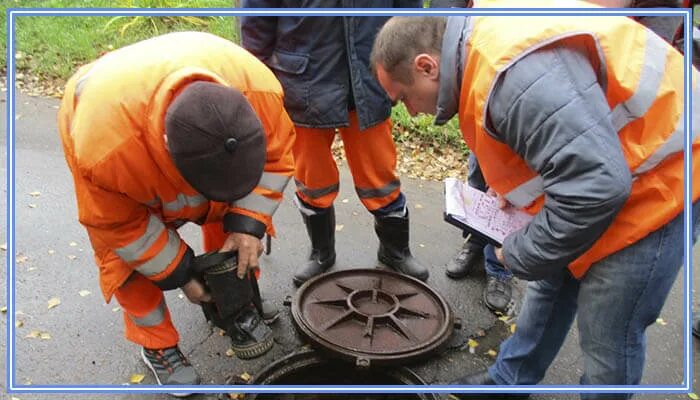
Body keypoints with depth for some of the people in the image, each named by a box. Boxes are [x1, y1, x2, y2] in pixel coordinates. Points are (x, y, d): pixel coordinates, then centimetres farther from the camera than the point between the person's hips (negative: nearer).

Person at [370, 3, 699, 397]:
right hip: (608, 172, 10)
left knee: (609, 337, 1)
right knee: (552, 284, 22)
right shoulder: (481, 48, 0)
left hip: (658, 176, -10)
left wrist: (521, 256, -19)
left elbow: (595, 186, -34)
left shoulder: (515, 70, -33)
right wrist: (511, 190, 4)